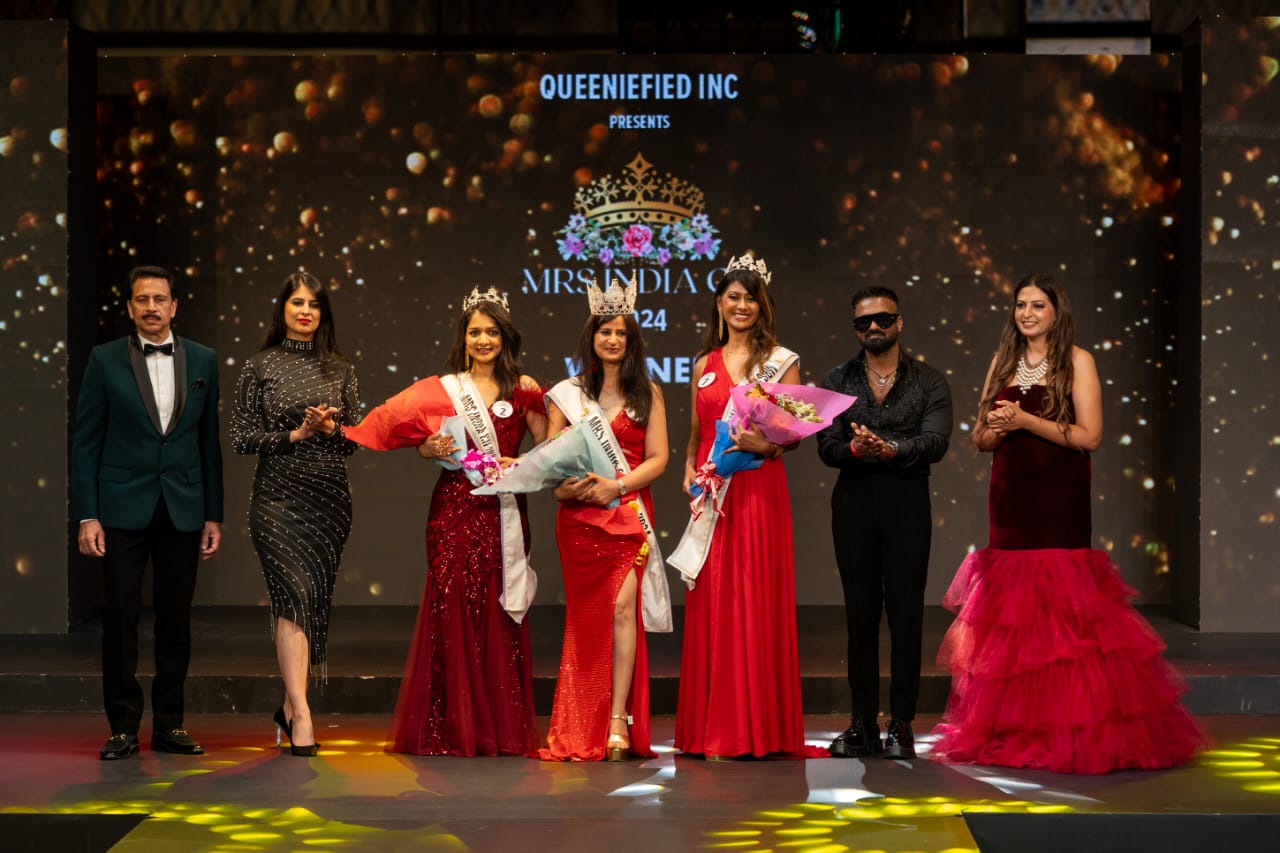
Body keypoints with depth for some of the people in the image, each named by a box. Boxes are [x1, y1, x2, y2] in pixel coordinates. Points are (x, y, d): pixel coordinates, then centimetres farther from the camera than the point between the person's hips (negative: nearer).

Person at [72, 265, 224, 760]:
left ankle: (169, 724, 16)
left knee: (175, 619, 6)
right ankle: (123, 727, 8)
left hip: (183, 509, 2)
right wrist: (87, 516, -7)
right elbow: (85, 442, 0)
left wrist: (214, 515, 6)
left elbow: (209, 441, 9)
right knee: (120, 617, -1)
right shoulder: (105, 361, 1)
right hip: (123, 508, -2)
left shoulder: (203, 361, 7)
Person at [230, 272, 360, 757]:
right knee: (295, 595, -15)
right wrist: (296, 434, -10)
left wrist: (330, 429, -9)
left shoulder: (339, 370, 11)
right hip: (278, 496, -3)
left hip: (329, 498, 3)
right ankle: (302, 716, -19)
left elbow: (355, 439, 12)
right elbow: (241, 438, 0)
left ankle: (291, 703, 18)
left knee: (314, 601, 4)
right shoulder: (260, 367, 4)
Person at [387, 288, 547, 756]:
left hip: (504, 512, 0)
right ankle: (453, 729, 4)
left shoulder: (523, 388, 8)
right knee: (452, 607, -5)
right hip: (455, 509, 0)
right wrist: (435, 448, -11)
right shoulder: (446, 388, 9)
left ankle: (503, 730, 7)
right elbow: (423, 446, 11)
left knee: (500, 612, -2)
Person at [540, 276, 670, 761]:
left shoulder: (646, 393, 8)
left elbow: (658, 458, 2)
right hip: (579, 517, 1)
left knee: (622, 605, -17)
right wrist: (566, 485, -15)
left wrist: (614, 486, -12)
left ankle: (618, 722, -16)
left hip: (629, 513, -1)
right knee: (586, 616, 2)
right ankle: (584, 731, 8)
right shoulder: (567, 394, 10)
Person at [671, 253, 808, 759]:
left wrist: (765, 444, -19)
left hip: (759, 493, -3)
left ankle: (756, 728, 2)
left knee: (756, 600, -4)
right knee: (712, 605, 2)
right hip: (712, 495, 3)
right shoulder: (704, 364, 15)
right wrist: (690, 471, 3)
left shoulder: (781, 361, 4)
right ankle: (713, 728, 8)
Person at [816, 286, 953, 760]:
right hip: (854, 504, 2)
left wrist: (890, 448, -26)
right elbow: (827, 446, 0)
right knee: (860, 615, 4)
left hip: (907, 505, -2)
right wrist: (855, 449, -22)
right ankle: (862, 726, 10)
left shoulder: (929, 383, 6)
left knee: (906, 615, -3)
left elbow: (935, 443, -9)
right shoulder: (837, 382, 11)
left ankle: (901, 726, 4)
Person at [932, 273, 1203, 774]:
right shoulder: (1003, 362, 14)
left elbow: (1090, 436, -9)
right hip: (1010, 497, 5)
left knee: (1060, 605, -9)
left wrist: (1025, 421, -14)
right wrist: (998, 429, -8)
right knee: (1012, 604, 3)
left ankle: (1069, 728, -1)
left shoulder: (1076, 361, -1)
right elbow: (979, 439, 15)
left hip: (1059, 501, -5)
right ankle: (1015, 726, 10)